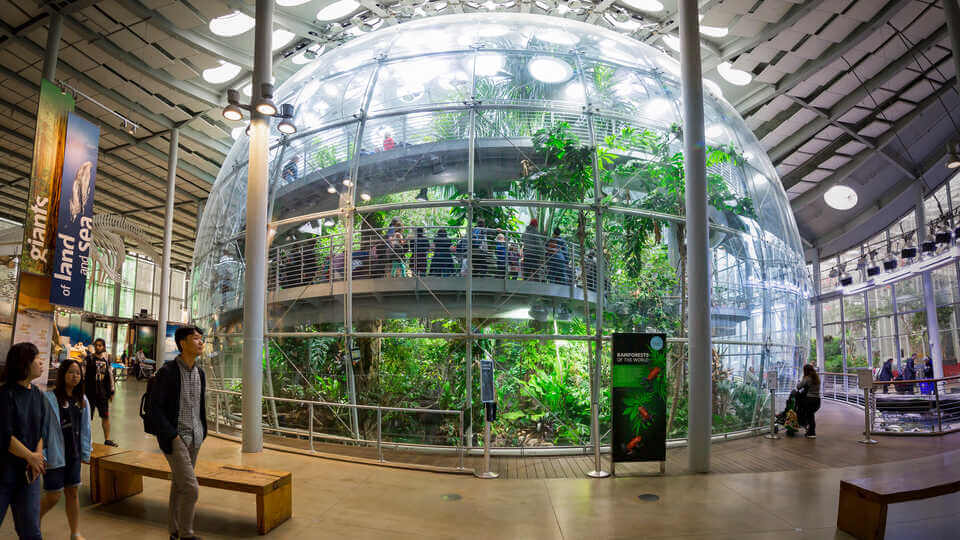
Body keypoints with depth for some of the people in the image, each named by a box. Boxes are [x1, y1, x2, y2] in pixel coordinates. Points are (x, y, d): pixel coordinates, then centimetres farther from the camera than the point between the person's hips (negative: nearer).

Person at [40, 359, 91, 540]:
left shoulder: (82, 400, 7)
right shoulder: (49, 398, -13)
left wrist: (85, 452, 10)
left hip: (74, 454, 6)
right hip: (55, 454, -6)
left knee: (73, 492, 11)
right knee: (53, 495, 1)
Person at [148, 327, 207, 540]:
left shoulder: (199, 373, 7)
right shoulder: (167, 372, -14)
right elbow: (153, 408, -13)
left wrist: (202, 431, 10)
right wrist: (172, 435, -16)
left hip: (194, 438, 7)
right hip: (175, 438, -7)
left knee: (179, 486, 17)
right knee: (191, 488, -10)